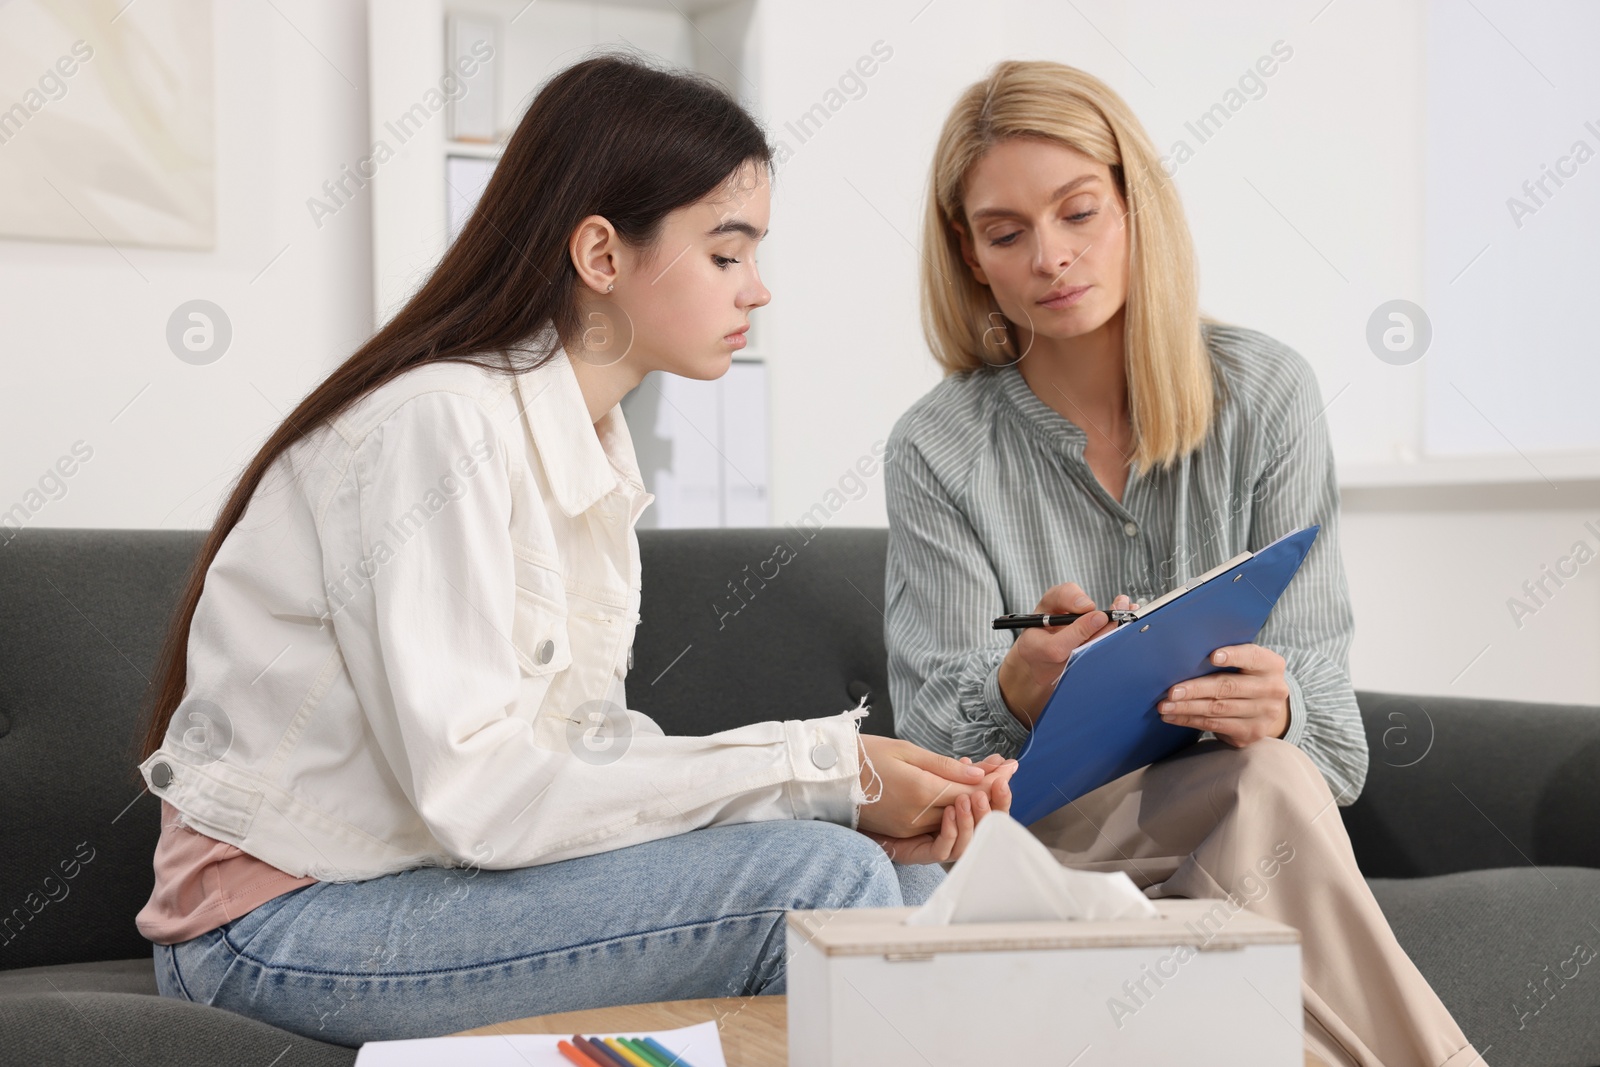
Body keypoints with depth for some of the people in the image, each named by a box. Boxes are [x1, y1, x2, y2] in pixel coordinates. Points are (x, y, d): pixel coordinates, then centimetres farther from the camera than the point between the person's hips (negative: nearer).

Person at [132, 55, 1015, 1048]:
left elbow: (585, 738, 1)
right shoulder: (440, 425, -19)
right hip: (283, 926, -8)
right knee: (820, 878, -22)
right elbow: (473, 790, -26)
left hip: (443, 873, 8)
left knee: (902, 873, -5)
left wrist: (857, 789, -12)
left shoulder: (592, 441, 9)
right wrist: (816, 770, -22)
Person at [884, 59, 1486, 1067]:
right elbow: (938, 735, -6)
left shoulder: (1265, 392, 1)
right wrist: (1021, 688, -30)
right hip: (1038, 827, -1)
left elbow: (1315, 674, -2)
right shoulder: (937, 450, -2)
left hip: (1237, 829, 2)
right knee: (1270, 791, -32)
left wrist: (1272, 707, -28)